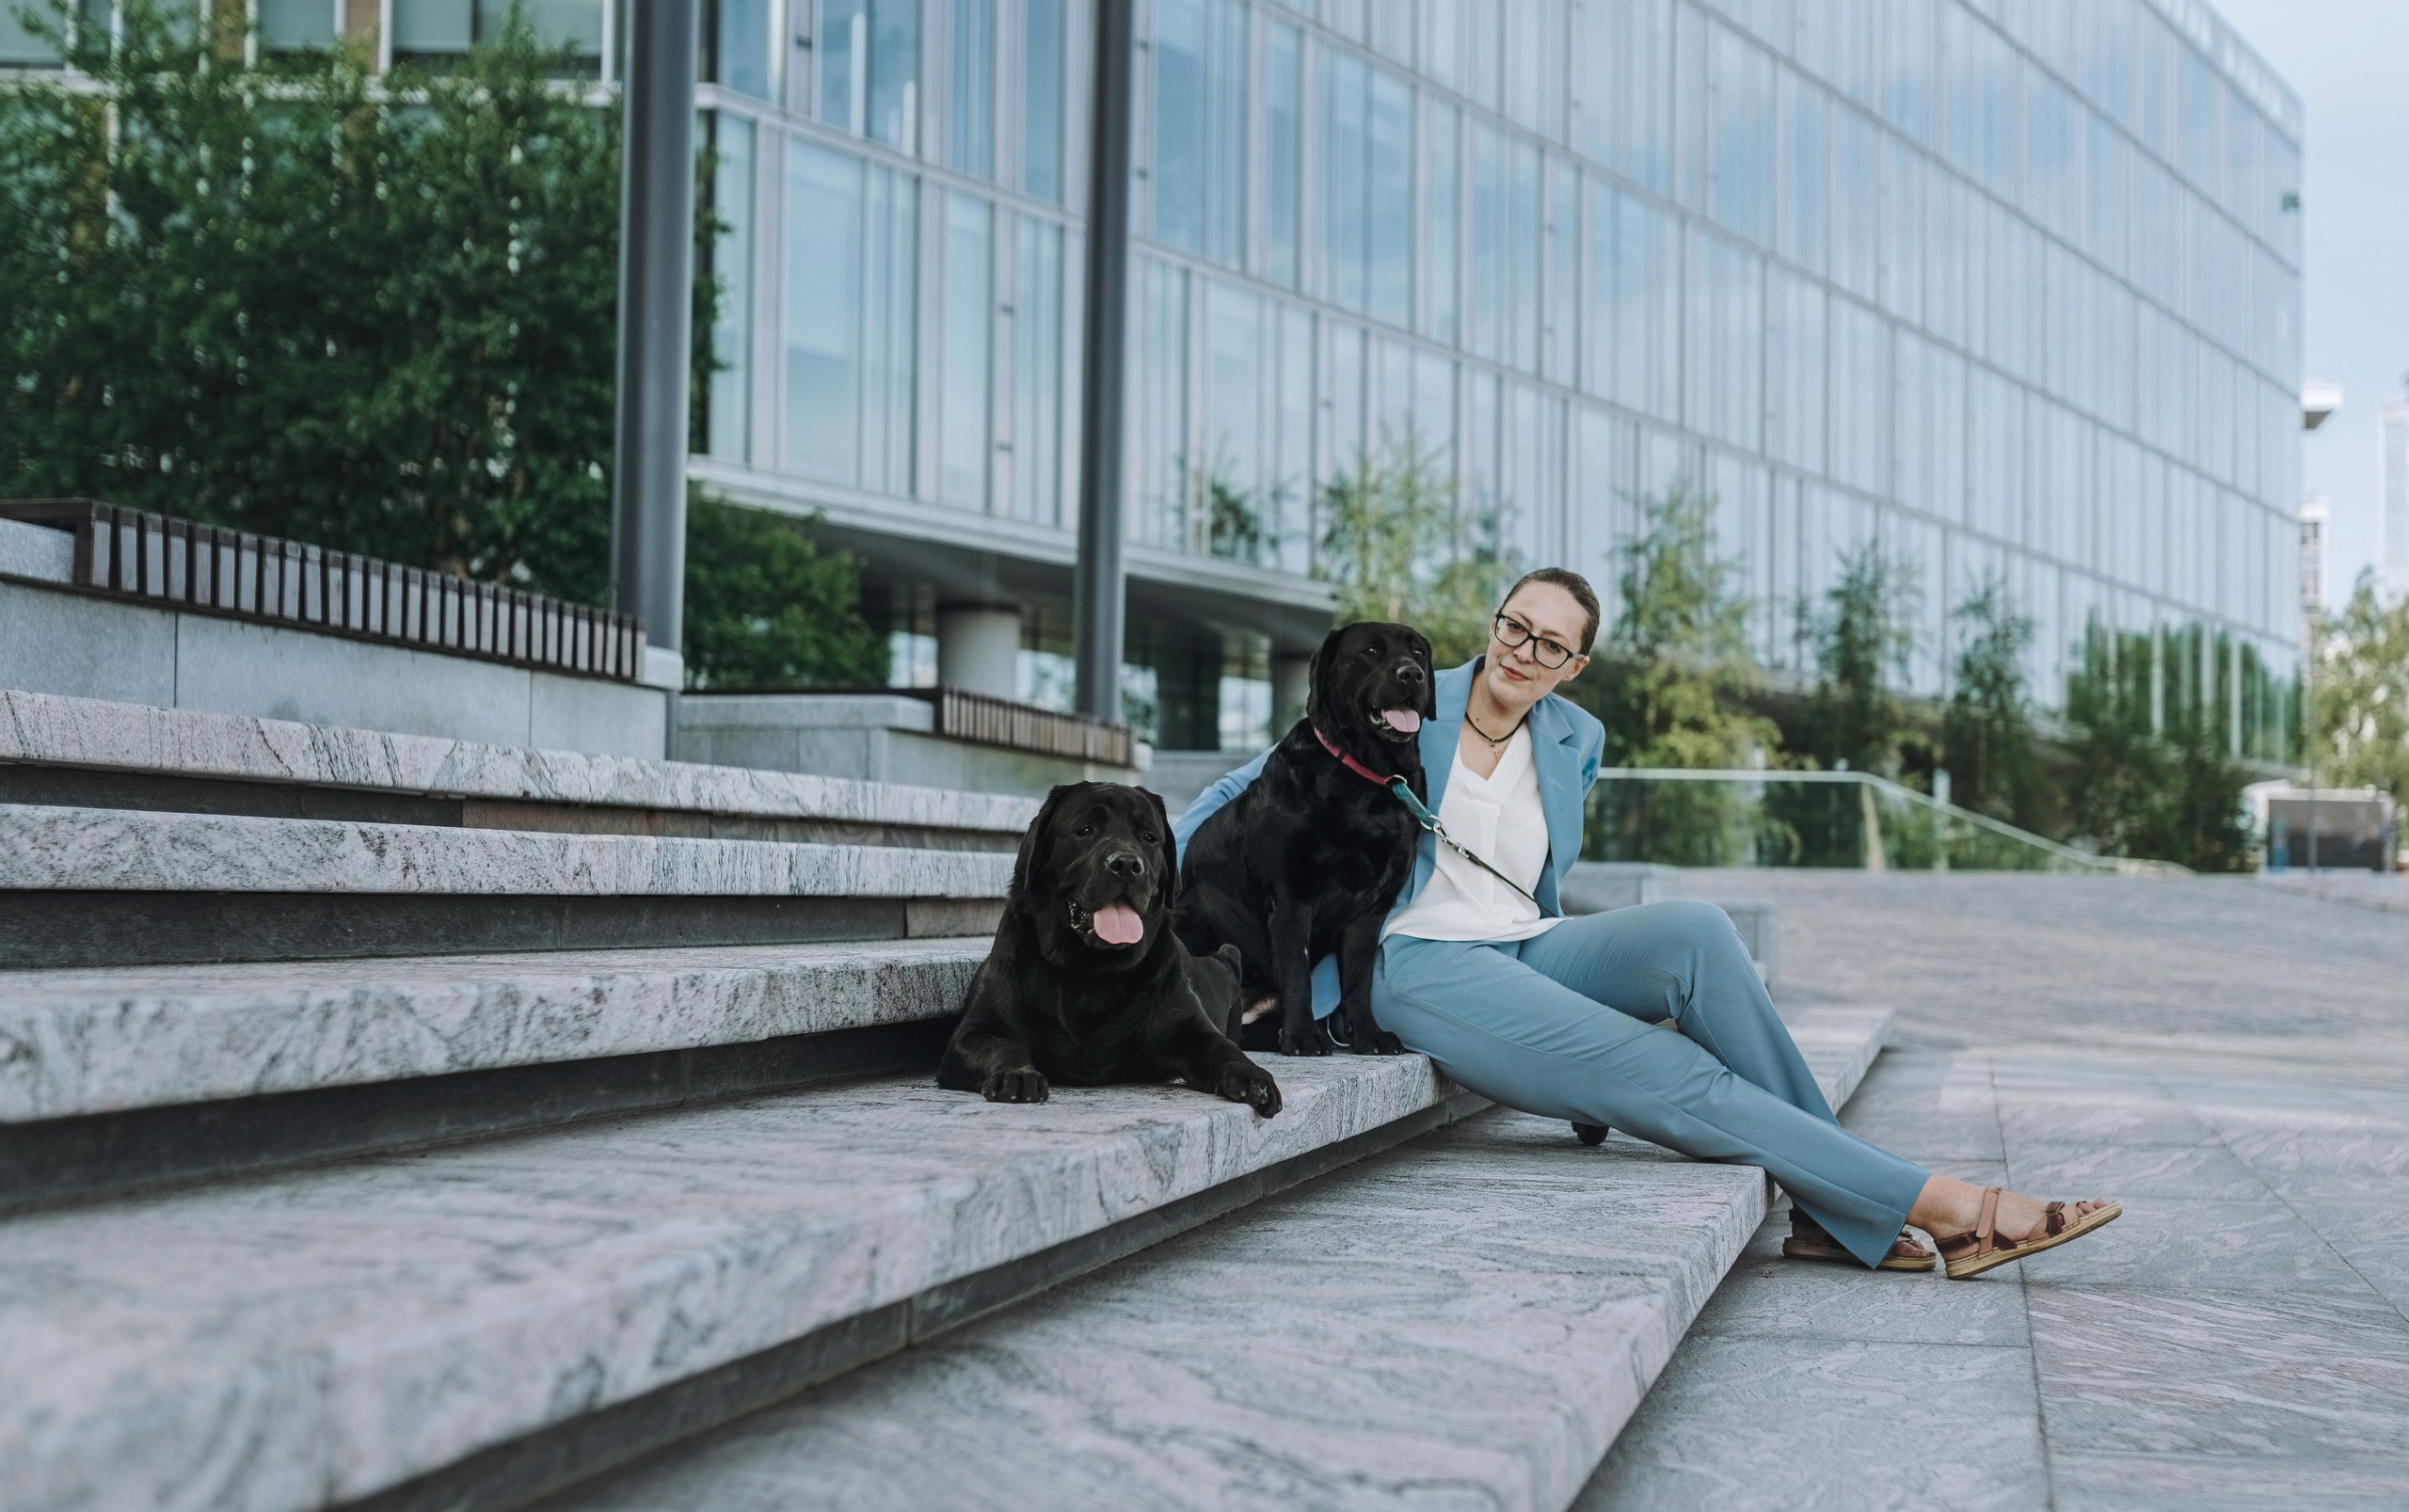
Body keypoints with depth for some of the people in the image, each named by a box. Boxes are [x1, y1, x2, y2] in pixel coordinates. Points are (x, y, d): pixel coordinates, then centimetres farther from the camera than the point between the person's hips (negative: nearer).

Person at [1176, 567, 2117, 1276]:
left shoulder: (1575, 741, 13)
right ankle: (1937, 1204, -25)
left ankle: (1827, 1212, -23)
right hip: (1419, 963, -5)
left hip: (1527, 949, 5)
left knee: (1694, 933, -28)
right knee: (1664, 1073, -26)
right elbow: (1252, 788, 0)